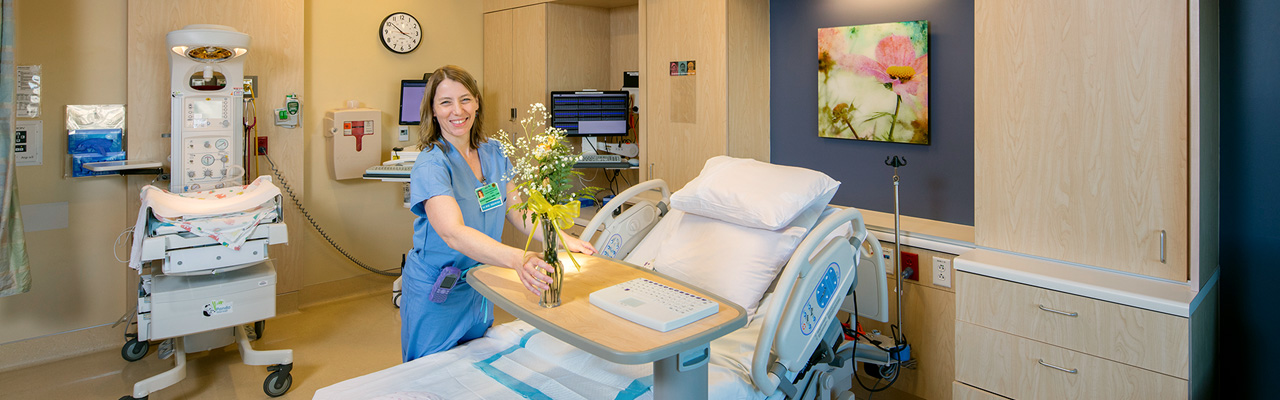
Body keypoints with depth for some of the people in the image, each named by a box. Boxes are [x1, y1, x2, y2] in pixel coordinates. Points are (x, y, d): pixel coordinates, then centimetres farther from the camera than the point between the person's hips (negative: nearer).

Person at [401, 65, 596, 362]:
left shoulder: (493, 153, -1)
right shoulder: (431, 165, -22)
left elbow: (518, 211, 2)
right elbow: (454, 233, -37)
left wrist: (563, 240, -13)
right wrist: (517, 259, -51)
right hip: (436, 296, -5)